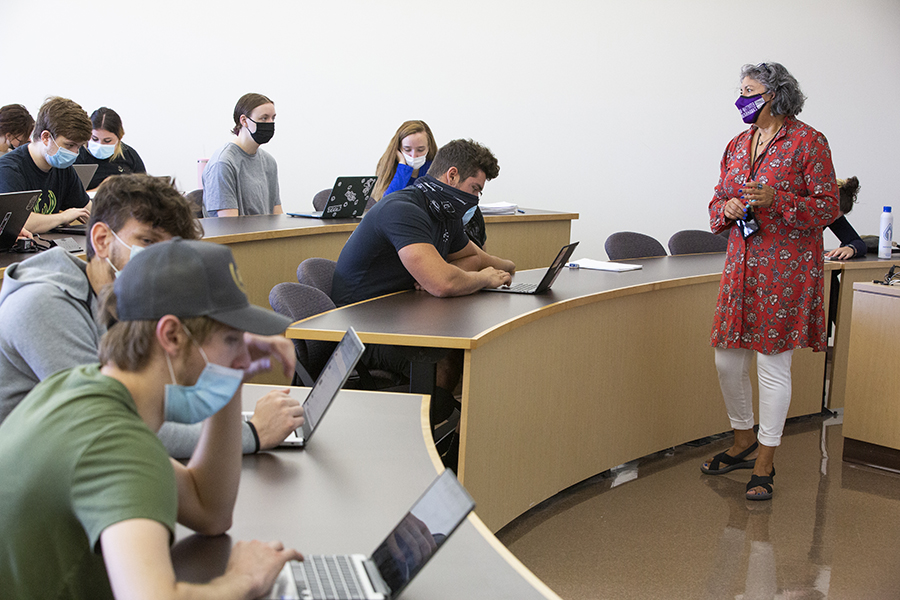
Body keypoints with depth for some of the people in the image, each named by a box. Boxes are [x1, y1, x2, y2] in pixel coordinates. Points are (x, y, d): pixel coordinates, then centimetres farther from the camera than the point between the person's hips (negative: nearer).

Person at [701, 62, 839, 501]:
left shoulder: (808, 142, -7)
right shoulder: (737, 145, 12)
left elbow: (826, 208, -9)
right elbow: (718, 203, 19)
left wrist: (775, 199, -22)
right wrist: (726, 208, -4)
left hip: (786, 268, -6)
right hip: (742, 266, 6)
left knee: (773, 366, -1)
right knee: (727, 361, 9)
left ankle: (764, 465, 12)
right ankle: (743, 443, 31)